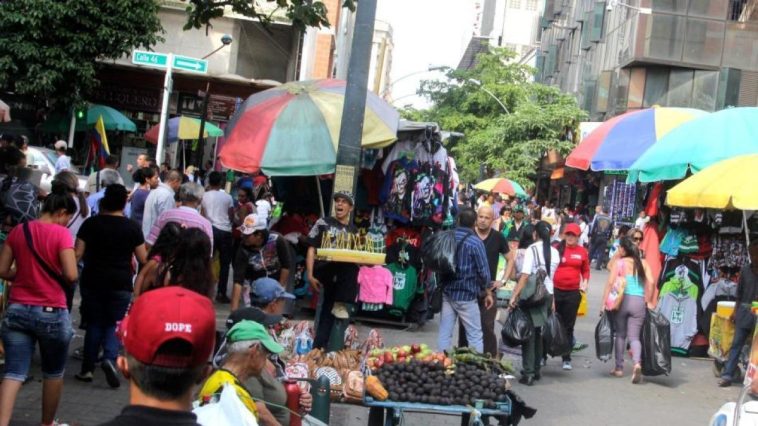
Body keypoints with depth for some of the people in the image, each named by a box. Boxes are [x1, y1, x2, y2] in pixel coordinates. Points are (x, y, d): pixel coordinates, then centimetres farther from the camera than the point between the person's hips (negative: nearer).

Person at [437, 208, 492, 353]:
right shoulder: (475, 242, -12)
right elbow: (483, 271, -9)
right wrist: (488, 293, 3)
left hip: (446, 293, 5)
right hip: (466, 295, -5)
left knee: (444, 333, 7)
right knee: (475, 336, 2)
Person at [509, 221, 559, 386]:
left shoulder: (532, 249, -11)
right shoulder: (554, 252, 5)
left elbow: (525, 275, -18)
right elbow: (551, 274, 9)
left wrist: (514, 296, -18)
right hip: (548, 295, 5)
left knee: (529, 333, -1)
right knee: (538, 333, 16)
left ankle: (528, 373, -4)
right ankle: (536, 370, 21)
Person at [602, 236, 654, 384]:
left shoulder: (619, 263, -1)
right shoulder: (643, 263, 7)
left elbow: (610, 282, -9)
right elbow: (651, 282, -1)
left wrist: (604, 302, -6)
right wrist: (649, 301, 9)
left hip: (623, 300, -2)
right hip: (639, 302, 2)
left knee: (620, 334, 14)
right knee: (634, 336, 2)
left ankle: (619, 368, 18)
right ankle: (637, 363, -23)